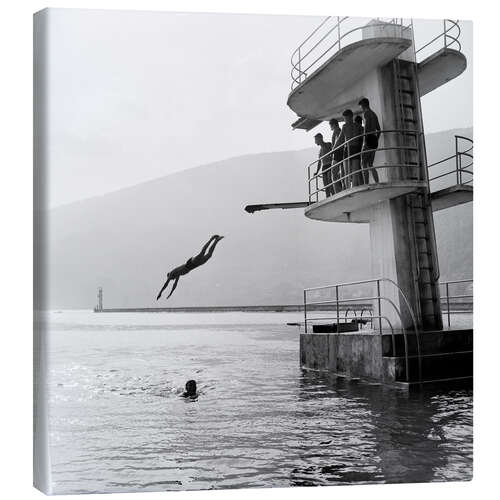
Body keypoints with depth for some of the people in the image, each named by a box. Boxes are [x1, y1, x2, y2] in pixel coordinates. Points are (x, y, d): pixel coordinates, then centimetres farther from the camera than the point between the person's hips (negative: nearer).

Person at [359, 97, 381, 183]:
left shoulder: (366, 113, -4)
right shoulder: (374, 114, 23)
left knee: (364, 164, -10)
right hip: (375, 141, 8)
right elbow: (379, 130, 24)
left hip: (369, 140, -8)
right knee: (370, 165, 10)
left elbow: (366, 127, -17)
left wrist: (365, 141, -22)